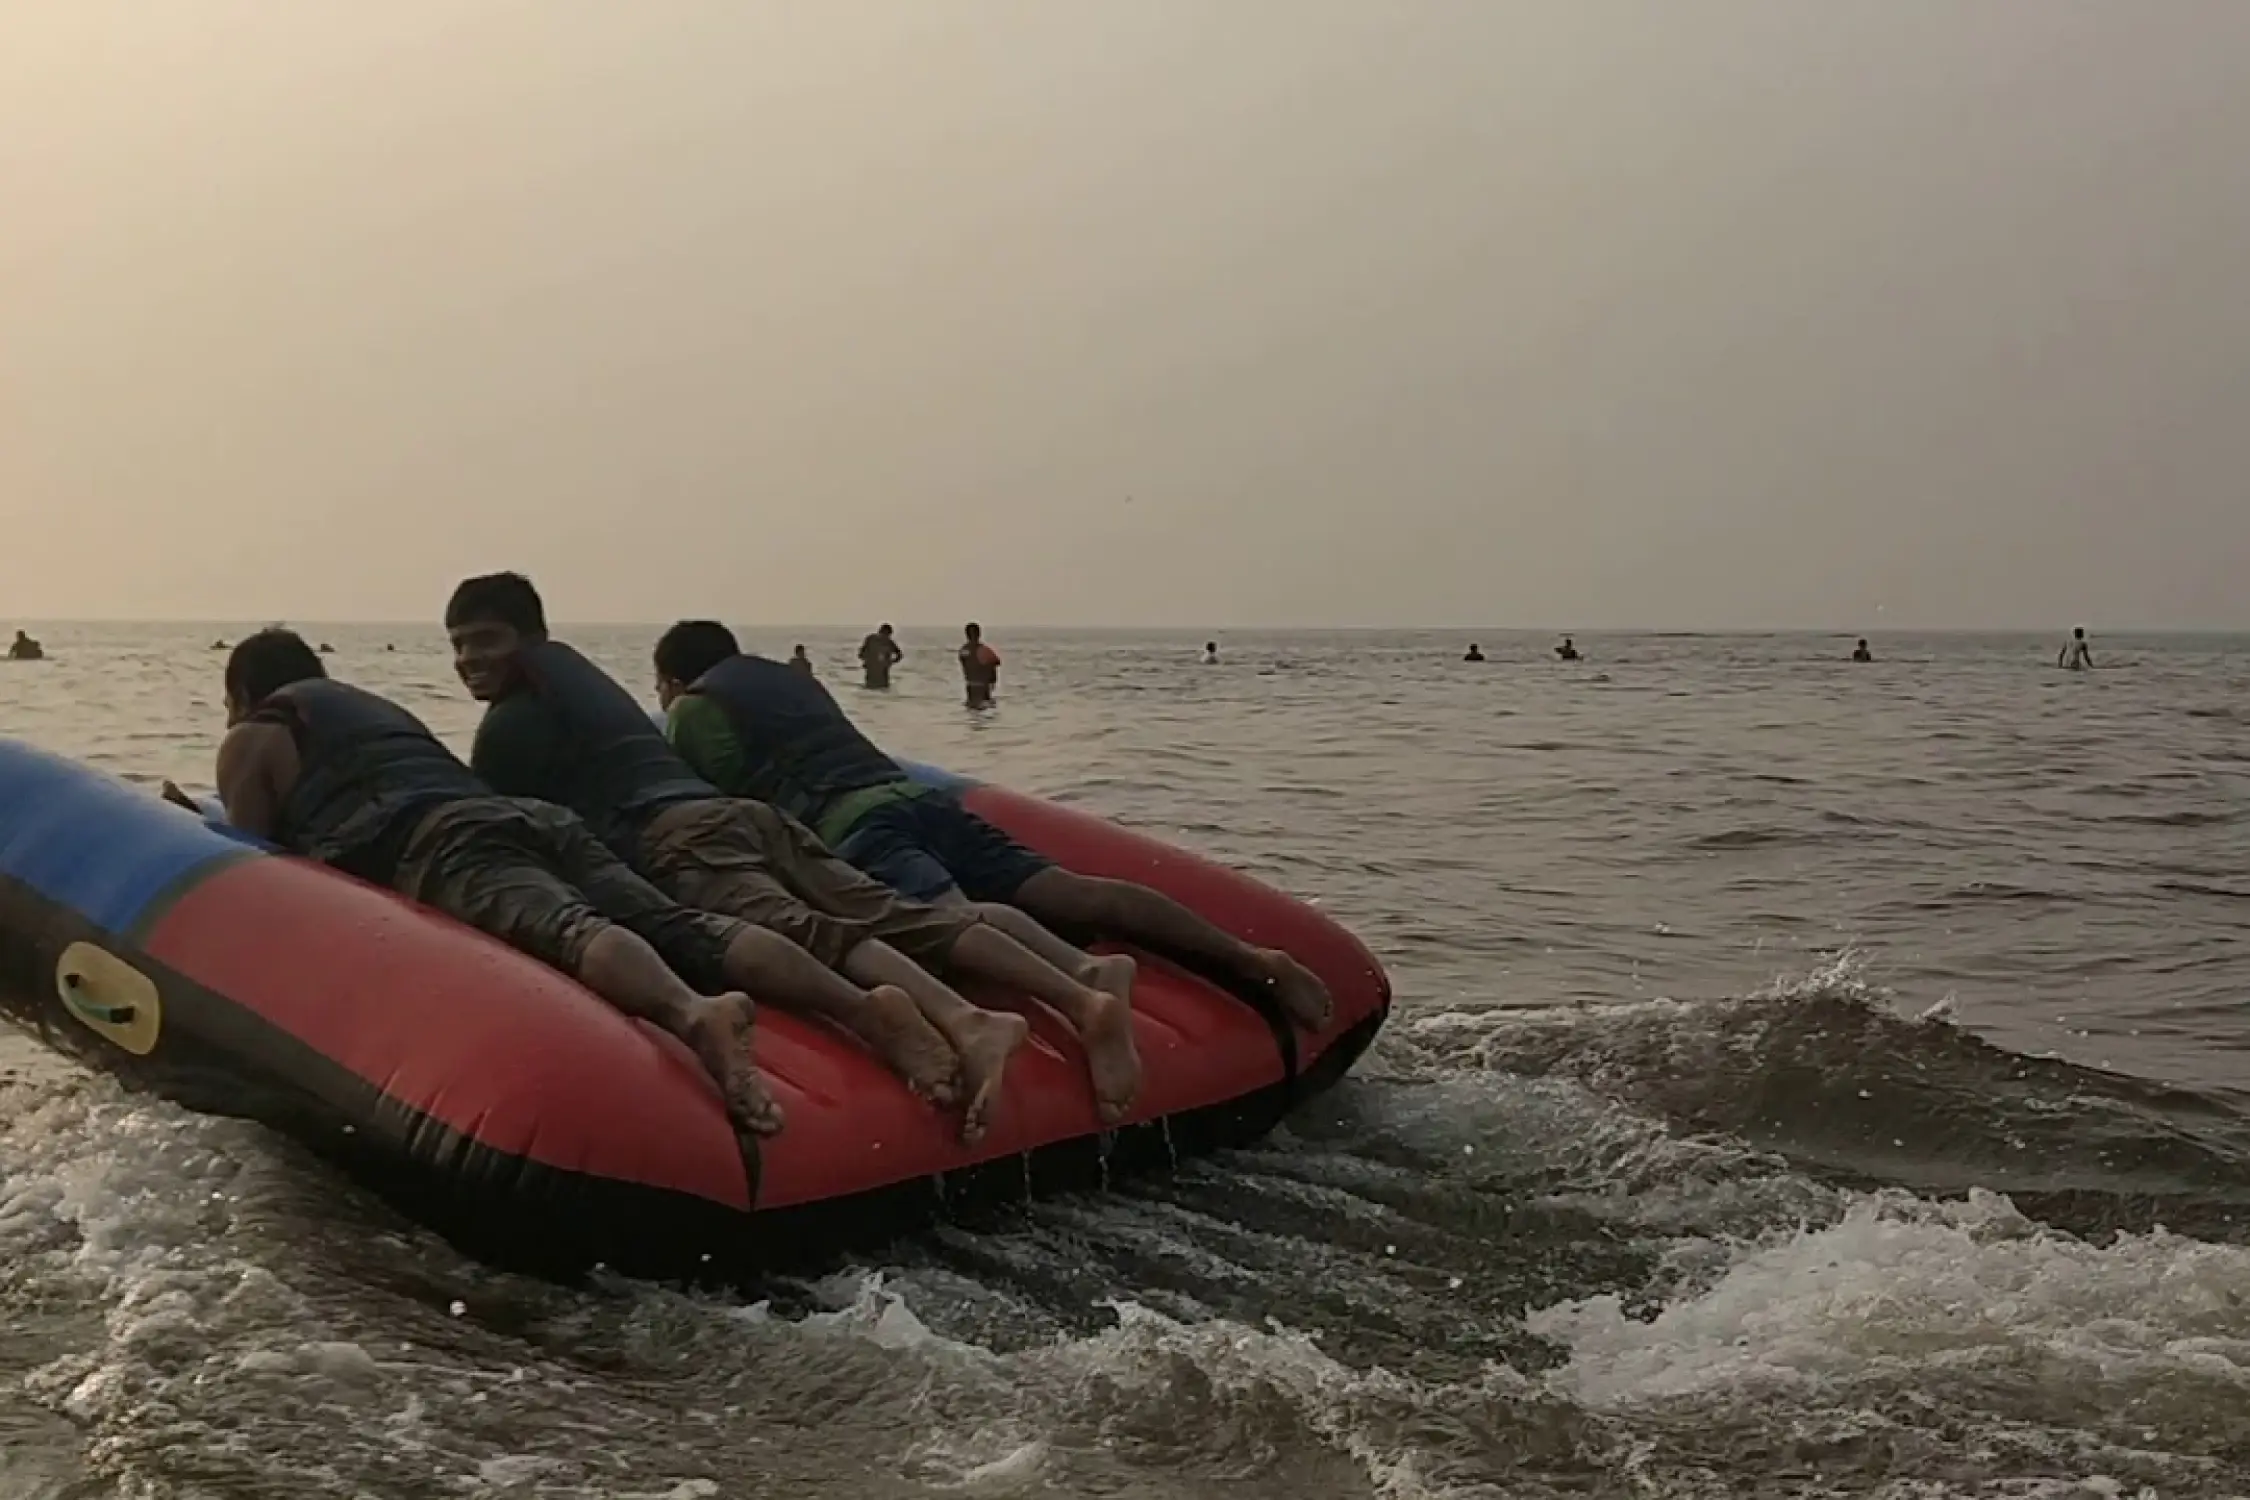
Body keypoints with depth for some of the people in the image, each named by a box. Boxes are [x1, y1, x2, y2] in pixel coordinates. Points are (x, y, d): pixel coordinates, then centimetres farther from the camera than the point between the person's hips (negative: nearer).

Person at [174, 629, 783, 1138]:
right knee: (676, 925, -18)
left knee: (566, 928, -34)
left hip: (438, 846, -6)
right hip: (534, 818, 6)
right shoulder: (381, 707, 44)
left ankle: (694, 1015, -66)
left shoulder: (250, 740, 25)